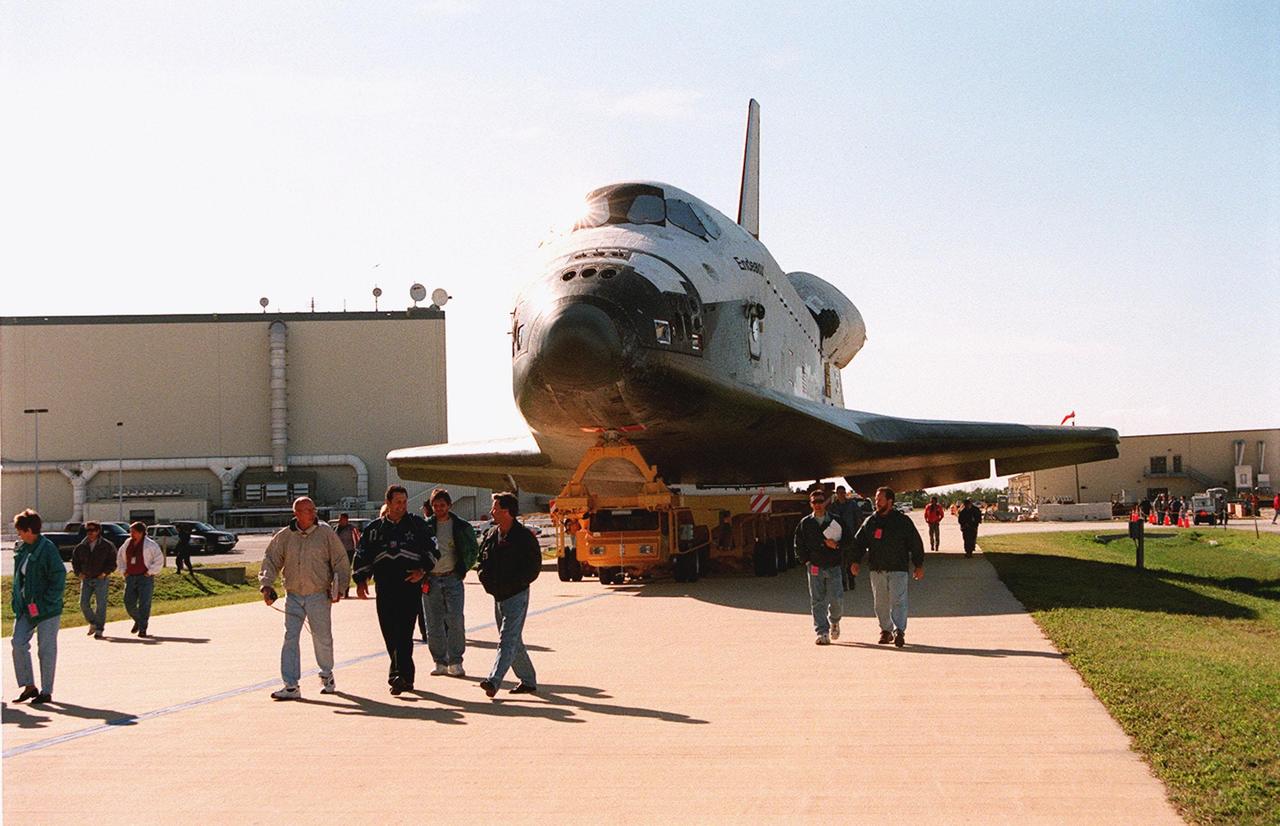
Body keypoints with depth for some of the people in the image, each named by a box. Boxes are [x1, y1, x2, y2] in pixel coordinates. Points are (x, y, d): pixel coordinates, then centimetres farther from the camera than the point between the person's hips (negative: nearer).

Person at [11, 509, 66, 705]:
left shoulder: (47, 549, -15)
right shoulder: (22, 549, 8)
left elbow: (59, 578, -15)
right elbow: (19, 577, 18)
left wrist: (46, 602, -18)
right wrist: (17, 601, 9)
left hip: (47, 608, -7)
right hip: (25, 607, 7)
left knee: (47, 649, 1)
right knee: (18, 643, 0)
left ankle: (46, 692, 10)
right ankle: (29, 686, 12)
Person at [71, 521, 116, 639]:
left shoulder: (107, 546, -3)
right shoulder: (81, 547, 5)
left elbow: (113, 562, 1)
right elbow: (74, 561, 16)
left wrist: (105, 573, -12)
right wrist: (79, 573, 0)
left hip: (101, 579, -3)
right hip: (86, 579, 3)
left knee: (100, 605, -6)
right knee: (84, 604, 0)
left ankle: (99, 630, 0)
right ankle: (93, 623, 23)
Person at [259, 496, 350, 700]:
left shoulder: (326, 533, -3)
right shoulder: (284, 536, 1)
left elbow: (341, 561, 1)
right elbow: (271, 561, 7)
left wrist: (339, 588, -7)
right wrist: (266, 584, -6)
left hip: (319, 595, -2)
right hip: (293, 596, 2)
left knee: (322, 638, 5)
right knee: (290, 638, -5)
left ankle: (327, 676, 29)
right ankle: (291, 686, -3)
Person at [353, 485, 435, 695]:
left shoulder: (416, 524, 9)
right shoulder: (374, 528, 13)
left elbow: (430, 550, 9)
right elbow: (362, 554, 13)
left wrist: (422, 570, -6)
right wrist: (361, 580, 2)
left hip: (410, 585, -3)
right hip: (385, 587, 3)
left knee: (403, 632, -12)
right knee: (389, 633, 3)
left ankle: (400, 675, -14)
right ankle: (405, 675, 15)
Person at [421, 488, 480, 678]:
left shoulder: (462, 527, 5)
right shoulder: (425, 526, 6)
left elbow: (474, 549, 15)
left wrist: (463, 569, 4)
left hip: (452, 578, -1)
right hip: (430, 580, 1)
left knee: (455, 621, -9)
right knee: (434, 625, 3)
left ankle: (455, 662, 0)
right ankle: (440, 662, 12)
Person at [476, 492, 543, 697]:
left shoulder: (525, 536, -11)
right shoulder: (491, 535, 9)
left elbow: (534, 566, -12)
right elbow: (482, 559, 19)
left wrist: (513, 584, -18)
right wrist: (486, 579, 0)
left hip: (516, 596, -8)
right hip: (498, 596, 8)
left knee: (508, 640, -14)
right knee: (514, 641, 13)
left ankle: (494, 680, -22)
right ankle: (528, 680, 23)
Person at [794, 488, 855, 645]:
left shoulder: (837, 521, 5)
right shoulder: (805, 523, 7)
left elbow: (850, 540, 7)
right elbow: (799, 545, 12)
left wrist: (837, 545, -10)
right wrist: (806, 560, 1)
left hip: (834, 566, -1)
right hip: (815, 567, 1)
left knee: (837, 599, -6)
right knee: (817, 601, -3)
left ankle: (834, 621, 25)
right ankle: (822, 632, 1)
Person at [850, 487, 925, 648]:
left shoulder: (903, 520, 0)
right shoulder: (870, 522, 9)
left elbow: (916, 543, 3)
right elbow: (858, 542, 13)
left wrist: (919, 565, 1)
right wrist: (856, 561, 1)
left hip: (898, 569, -4)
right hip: (877, 569, 4)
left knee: (898, 601, -12)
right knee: (880, 603, 8)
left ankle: (899, 631, -16)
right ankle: (886, 630, 19)